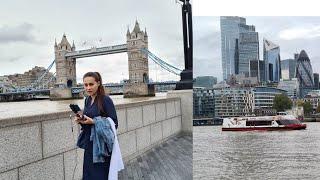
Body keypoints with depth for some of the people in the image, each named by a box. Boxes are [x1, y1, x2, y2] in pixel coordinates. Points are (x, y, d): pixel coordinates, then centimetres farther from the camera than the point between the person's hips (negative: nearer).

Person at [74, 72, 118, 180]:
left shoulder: (106, 100, -14)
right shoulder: (87, 100, 7)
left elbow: (114, 124, -16)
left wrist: (93, 121, -25)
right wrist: (81, 120, -4)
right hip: (89, 144, 7)